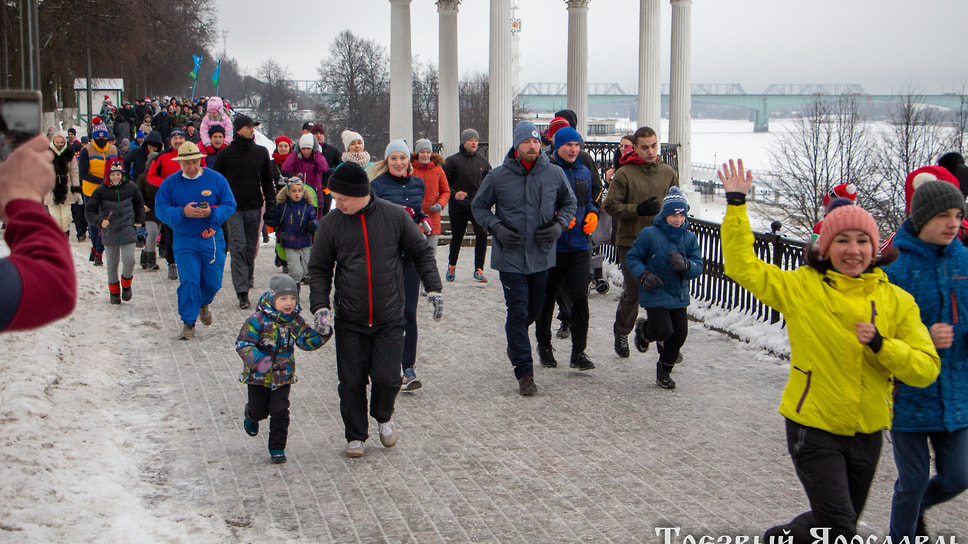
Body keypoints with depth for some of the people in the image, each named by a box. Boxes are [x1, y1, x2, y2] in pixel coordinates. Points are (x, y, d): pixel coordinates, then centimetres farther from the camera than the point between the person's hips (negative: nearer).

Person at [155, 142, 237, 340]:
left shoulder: (216, 179, -2)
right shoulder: (170, 183, -2)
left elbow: (229, 205, -3)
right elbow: (161, 210, -7)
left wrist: (211, 213, -22)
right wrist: (182, 212, -24)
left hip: (212, 240, 1)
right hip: (184, 241, -1)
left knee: (213, 282, 5)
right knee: (188, 281, -9)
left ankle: (203, 303, 39)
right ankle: (188, 323, 1)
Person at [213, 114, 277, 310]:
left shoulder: (261, 152, 8)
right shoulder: (225, 154, 0)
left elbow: (267, 181, 13)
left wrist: (271, 204, 7)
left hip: (255, 206, 3)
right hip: (233, 207, -3)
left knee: (251, 246, 10)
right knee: (238, 247, -8)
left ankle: (248, 276, 34)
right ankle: (242, 292, -11)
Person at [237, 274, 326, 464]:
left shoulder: (295, 321, -4)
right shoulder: (258, 320, -19)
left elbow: (307, 341, 3)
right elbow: (243, 344, -20)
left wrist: (321, 334, -16)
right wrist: (257, 360, -36)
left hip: (283, 377, 2)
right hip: (258, 377, -2)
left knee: (280, 413, -3)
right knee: (259, 410, 13)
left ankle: (277, 449, 13)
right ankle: (252, 417, 52)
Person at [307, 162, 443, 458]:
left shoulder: (395, 216, -4)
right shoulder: (330, 224, -2)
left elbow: (421, 252, 7)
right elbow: (319, 269, 5)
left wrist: (433, 288, -1)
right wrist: (320, 306, -7)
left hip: (389, 320, -1)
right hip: (349, 322, 1)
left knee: (387, 378, -5)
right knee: (352, 383, 3)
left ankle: (384, 417, 27)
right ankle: (355, 436, 24)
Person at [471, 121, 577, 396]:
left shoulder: (555, 174, 0)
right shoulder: (498, 176, -5)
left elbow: (570, 203, 15)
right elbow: (479, 207, 6)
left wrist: (560, 224, -4)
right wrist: (496, 227, -10)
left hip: (542, 256, 3)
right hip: (510, 258, -3)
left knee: (534, 310, 17)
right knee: (518, 313, -5)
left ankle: (515, 342, 48)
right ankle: (524, 372, 1)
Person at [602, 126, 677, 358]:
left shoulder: (668, 173, 8)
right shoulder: (625, 174, -6)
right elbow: (610, 206, -7)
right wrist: (638, 210, -17)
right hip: (631, 243, -3)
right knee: (632, 293, 2)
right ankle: (621, 332, 27)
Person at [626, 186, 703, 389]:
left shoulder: (689, 238, 0)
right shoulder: (649, 234, -10)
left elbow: (698, 267, -3)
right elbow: (632, 258, -1)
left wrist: (685, 265, -25)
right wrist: (643, 274, -18)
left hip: (679, 295, 4)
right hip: (654, 293, -4)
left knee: (680, 334, 3)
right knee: (664, 330, -16)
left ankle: (664, 369, 28)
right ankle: (643, 330, 22)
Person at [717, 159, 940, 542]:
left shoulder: (896, 301, -1)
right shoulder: (801, 287, -6)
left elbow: (926, 369, -6)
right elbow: (742, 266, -6)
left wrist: (880, 344, -22)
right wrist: (736, 206, -12)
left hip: (867, 434, 4)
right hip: (813, 428, -4)